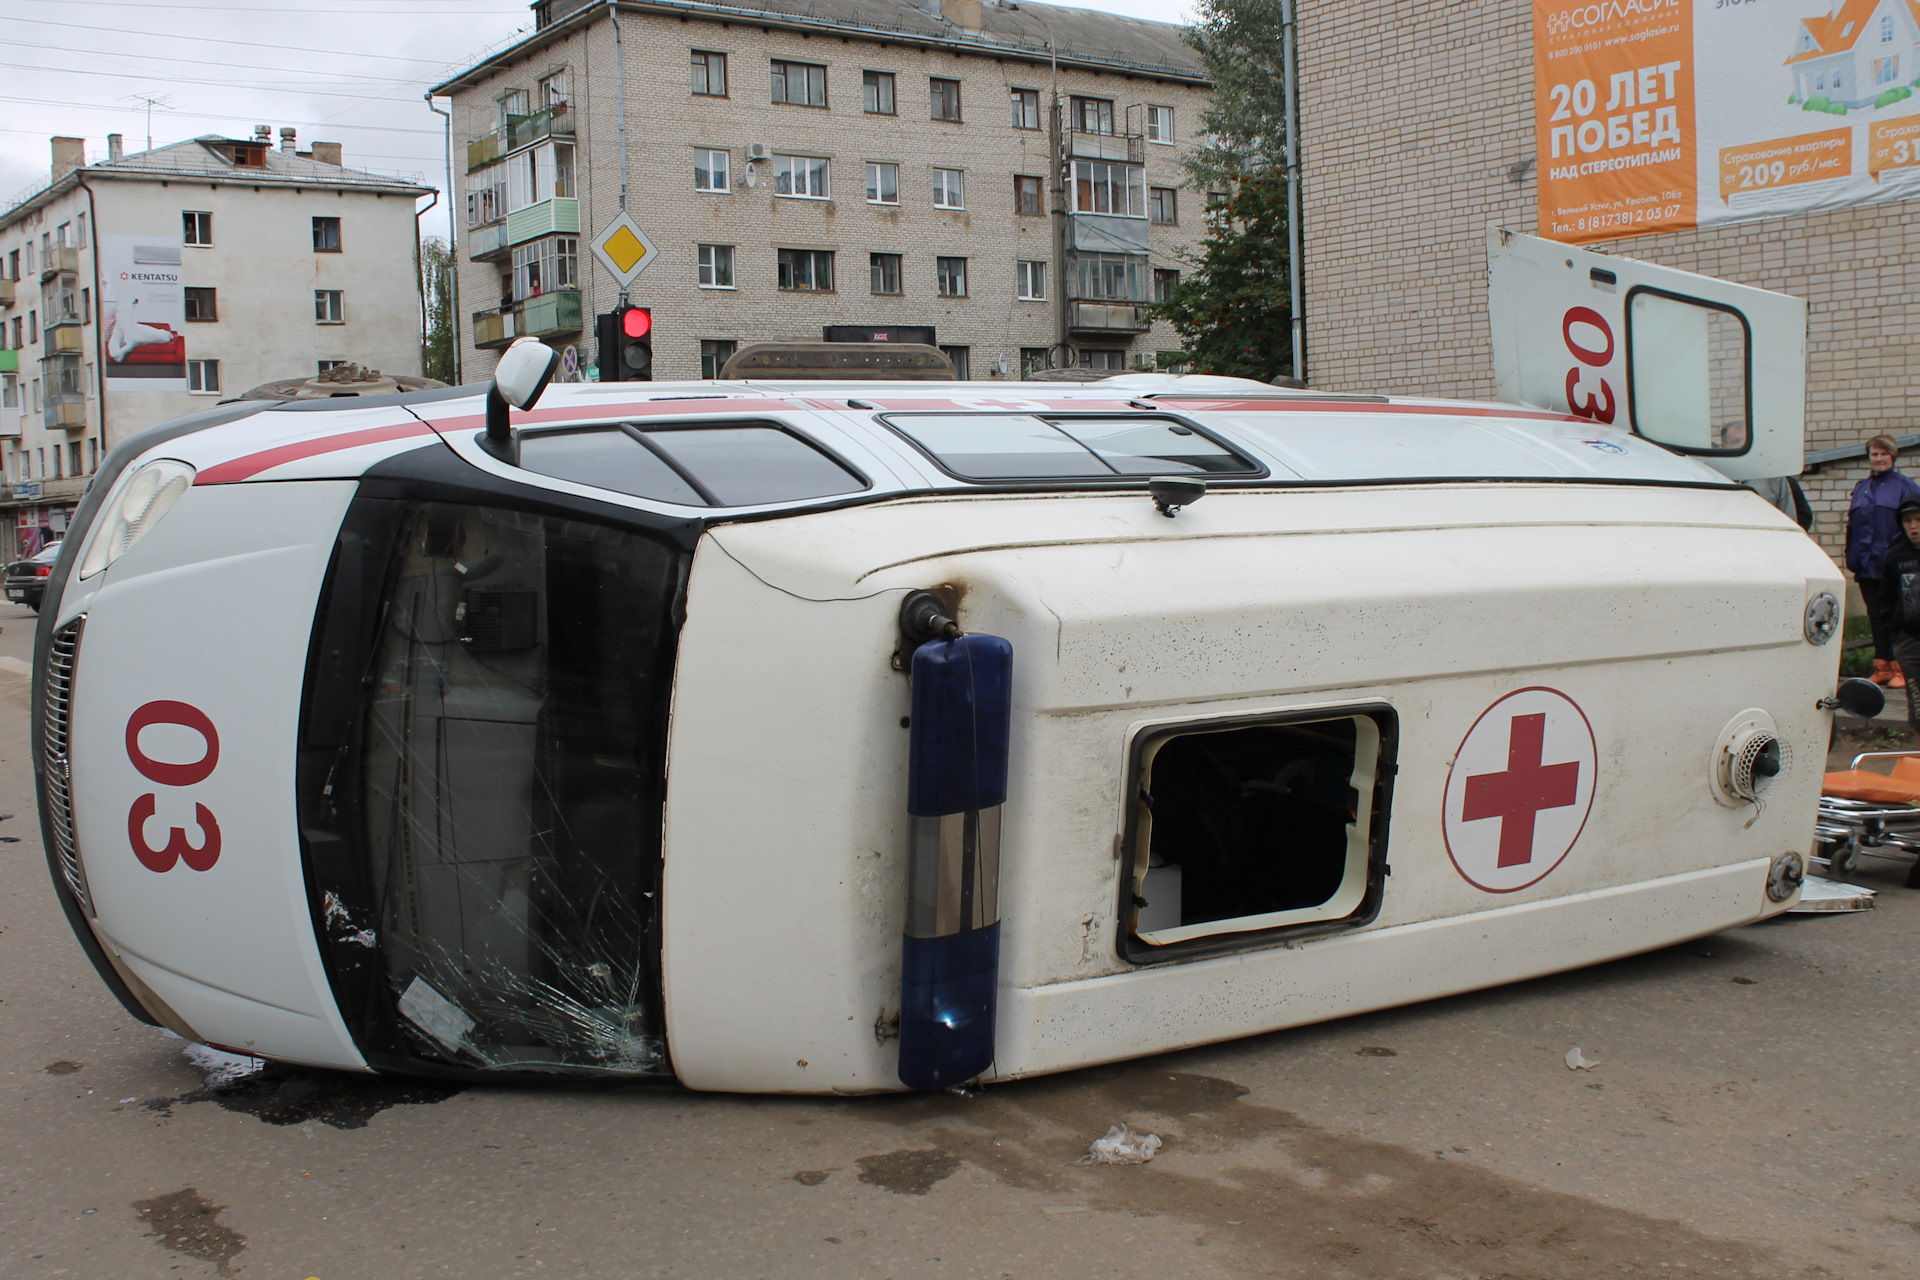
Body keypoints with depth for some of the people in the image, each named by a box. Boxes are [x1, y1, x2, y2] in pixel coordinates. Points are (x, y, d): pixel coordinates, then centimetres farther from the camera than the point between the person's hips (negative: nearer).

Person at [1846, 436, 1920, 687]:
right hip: (1867, 567, 5)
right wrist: (1852, 557, 9)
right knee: (1876, 618, 8)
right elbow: (1851, 525, 17)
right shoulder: (1861, 488, 14)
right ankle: (1882, 667, 13)